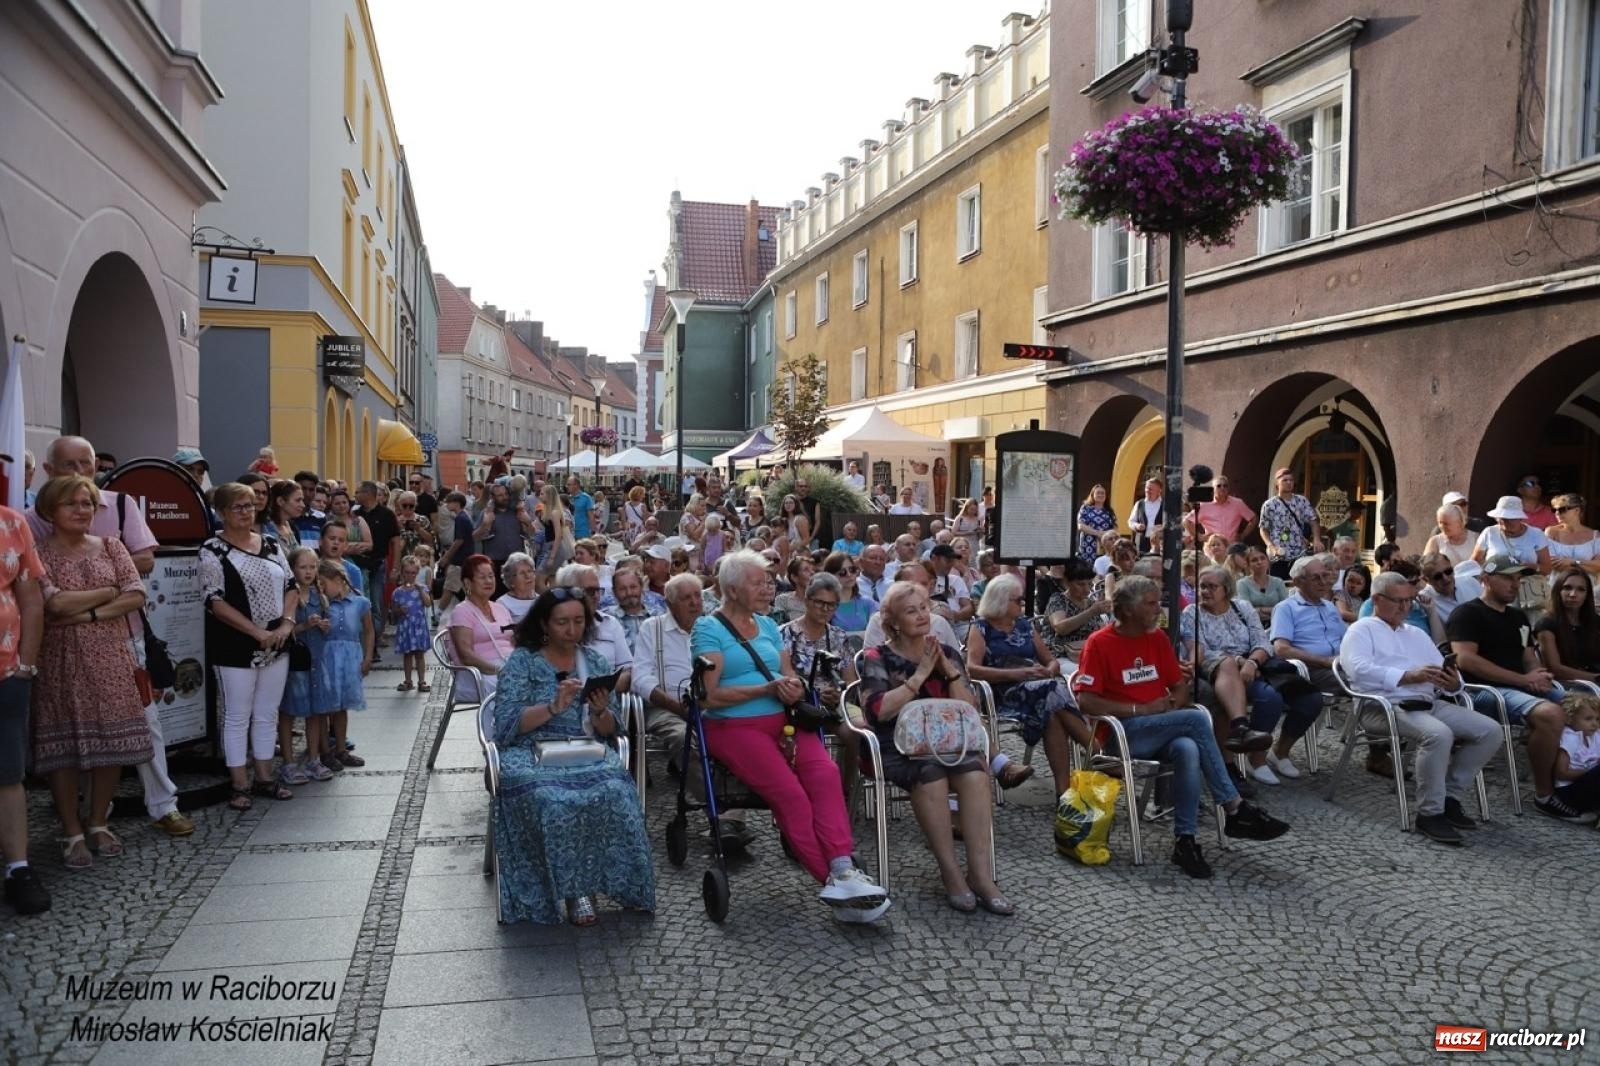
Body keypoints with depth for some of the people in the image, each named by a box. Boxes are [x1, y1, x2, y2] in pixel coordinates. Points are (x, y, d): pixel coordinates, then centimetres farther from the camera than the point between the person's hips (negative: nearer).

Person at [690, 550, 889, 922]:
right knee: (791, 793, -27)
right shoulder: (708, 629, 0)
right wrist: (769, 688, -12)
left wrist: (793, 687, -7)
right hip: (734, 726, -5)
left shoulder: (767, 625, 20)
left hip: (782, 719, 5)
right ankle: (835, 879, -20)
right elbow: (711, 696, -10)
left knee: (826, 773, -25)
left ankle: (842, 871, -32)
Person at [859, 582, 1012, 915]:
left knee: (974, 771, -29)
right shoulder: (878, 658, 4)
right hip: (898, 747, -3)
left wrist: (948, 669, -7)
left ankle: (980, 872, -27)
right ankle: (951, 873, -26)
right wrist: (920, 675, -12)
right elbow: (879, 710, -13)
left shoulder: (947, 653, 14)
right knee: (930, 773, -35)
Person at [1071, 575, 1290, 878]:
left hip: (1162, 731, 5)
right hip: (1123, 733, -5)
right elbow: (1085, 700, -12)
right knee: (1197, 719, -27)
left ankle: (1185, 840, -24)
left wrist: (1175, 706, -2)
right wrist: (1140, 709, -15)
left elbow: (1180, 685, 21)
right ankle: (1236, 810, -19)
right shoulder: (1100, 643, -5)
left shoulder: (1158, 638, 14)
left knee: (1188, 750, -32)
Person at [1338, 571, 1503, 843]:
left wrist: (1454, 683, -8)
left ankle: (1451, 797, 3)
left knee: (1490, 731, -7)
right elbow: (1359, 669, -15)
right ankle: (1430, 813, -20)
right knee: (1439, 734, -33)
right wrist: (1408, 676, -22)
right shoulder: (1361, 630, 6)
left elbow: (1444, 671, 18)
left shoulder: (1417, 634, 30)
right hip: (1389, 705, -8)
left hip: (1432, 703, 8)